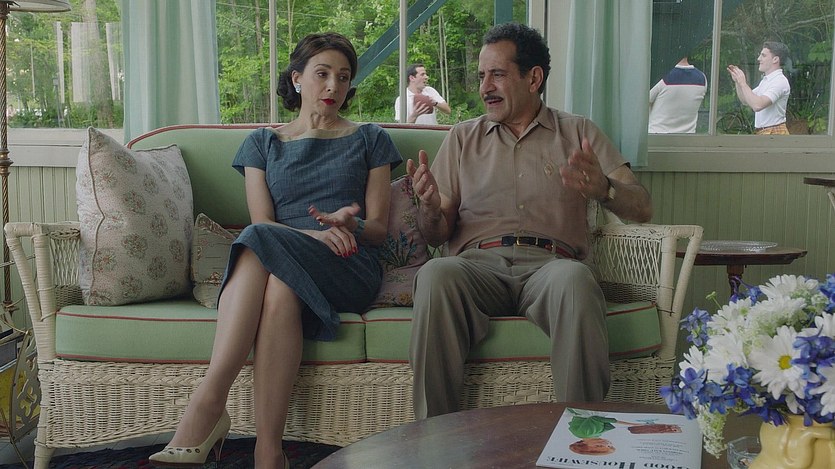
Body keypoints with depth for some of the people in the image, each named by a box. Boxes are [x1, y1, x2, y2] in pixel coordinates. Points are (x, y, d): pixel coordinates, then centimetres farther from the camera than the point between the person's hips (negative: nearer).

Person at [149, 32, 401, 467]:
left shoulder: (369, 140, 19)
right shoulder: (262, 144, 21)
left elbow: (378, 228, 12)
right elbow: (262, 222, 6)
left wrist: (347, 225, -12)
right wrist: (315, 234, -14)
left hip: (349, 269, -1)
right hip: (279, 263, 1)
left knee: (260, 245, -33)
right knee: (279, 288, -38)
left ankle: (208, 402, -37)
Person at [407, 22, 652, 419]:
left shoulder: (578, 132, 20)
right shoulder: (462, 137, 25)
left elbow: (642, 208, 9)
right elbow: (436, 235, 19)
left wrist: (603, 189, -14)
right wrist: (430, 206, -6)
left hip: (549, 263, -1)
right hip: (478, 263, 1)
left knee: (574, 277, -38)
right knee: (435, 274, -35)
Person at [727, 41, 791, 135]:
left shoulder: (780, 81, -15)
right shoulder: (765, 80, 17)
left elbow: (757, 105, -29)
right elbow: (745, 100, 20)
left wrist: (743, 83, -20)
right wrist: (737, 81, 8)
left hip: (774, 133, -10)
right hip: (762, 132, 10)